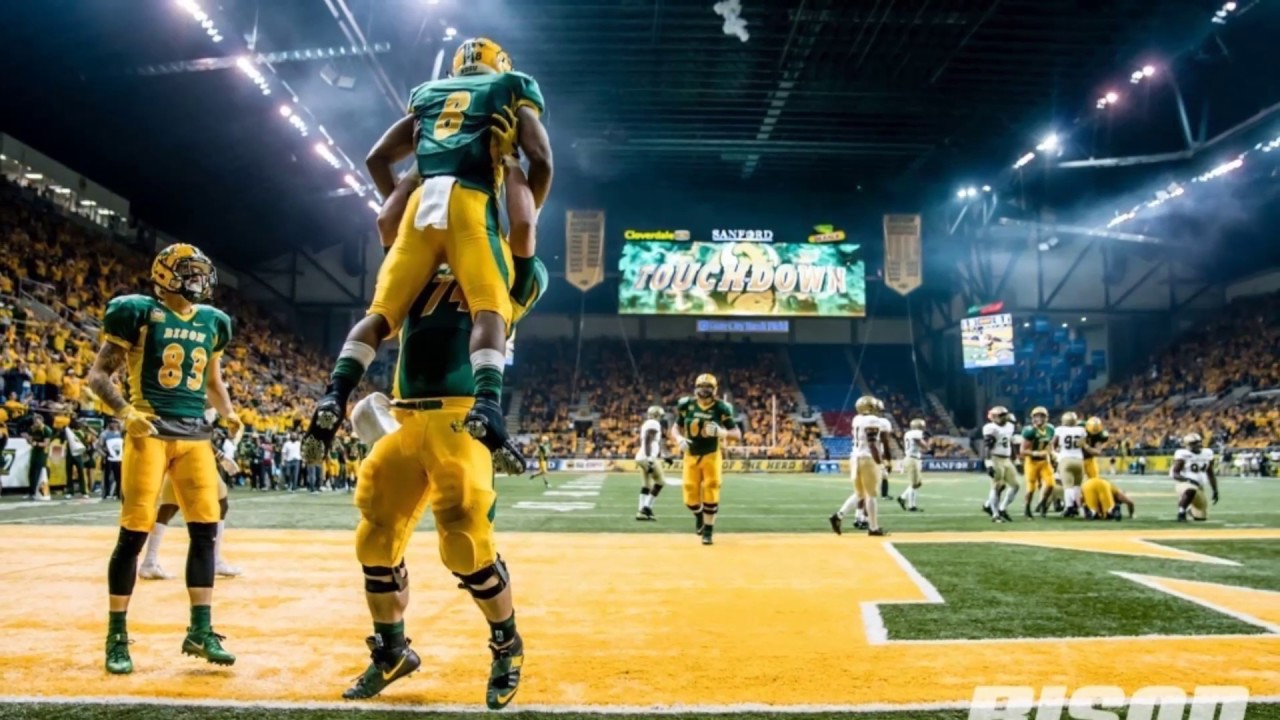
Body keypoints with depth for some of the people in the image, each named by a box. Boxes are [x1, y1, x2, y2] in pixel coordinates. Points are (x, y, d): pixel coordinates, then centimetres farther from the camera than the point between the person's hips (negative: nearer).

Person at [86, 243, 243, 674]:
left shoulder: (211, 322, 13)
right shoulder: (139, 313, -2)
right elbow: (99, 374, -1)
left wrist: (228, 414, 4)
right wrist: (125, 411, -18)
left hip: (196, 434, 5)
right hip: (150, 431, -5)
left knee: (205, 530, 2)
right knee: (134, 533, -3)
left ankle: (201, 631, 11)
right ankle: (117, 637, 10)